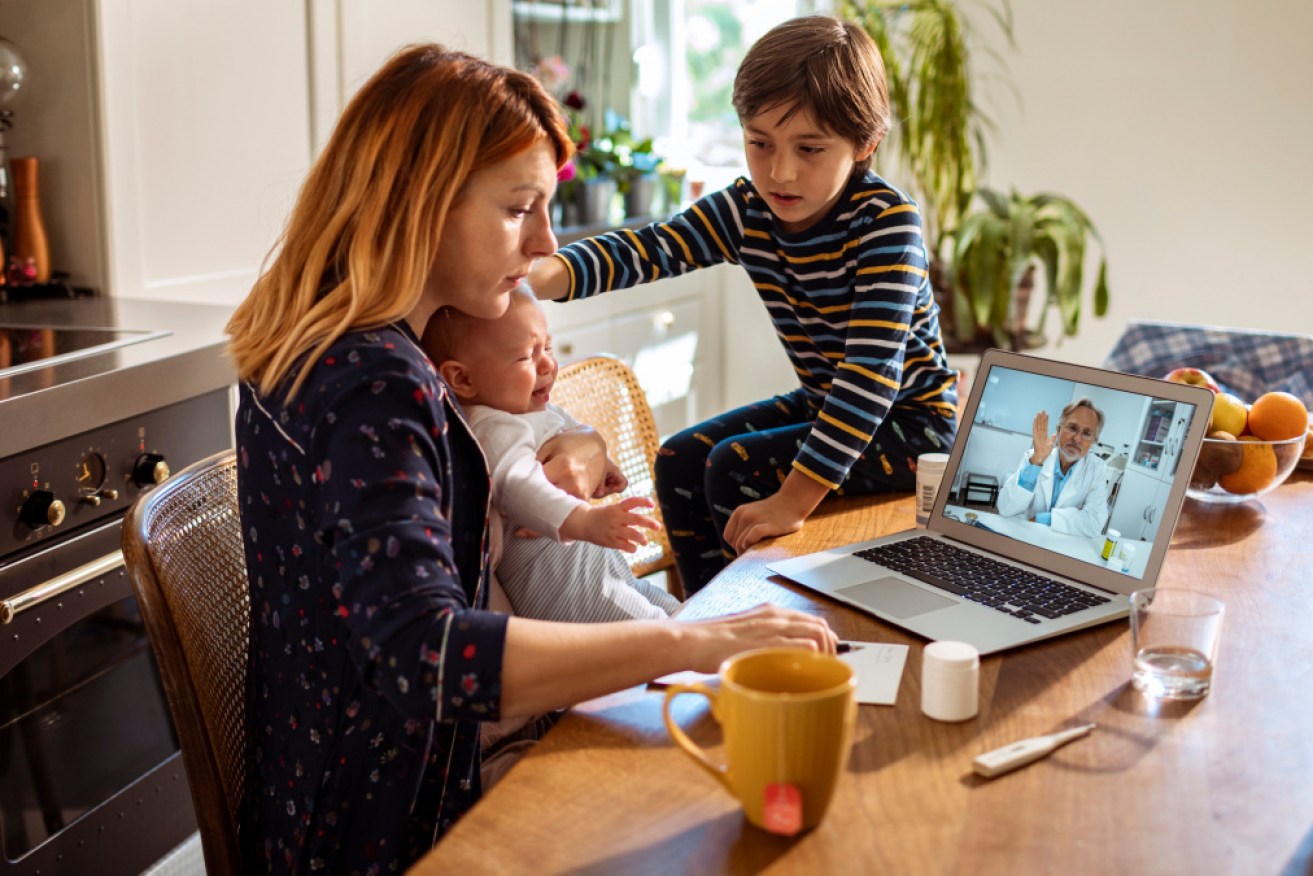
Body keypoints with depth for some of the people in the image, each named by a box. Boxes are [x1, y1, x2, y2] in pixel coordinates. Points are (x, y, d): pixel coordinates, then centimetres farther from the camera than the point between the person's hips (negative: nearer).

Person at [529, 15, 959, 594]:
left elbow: (872, 369, -34)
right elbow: (650, 249, -22)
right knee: (681, 462, 2)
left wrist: (795, 497, -40)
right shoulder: (746, 211, -7)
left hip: (909, 421, -7)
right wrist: (546, 276, -43)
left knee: (736, 469, -20)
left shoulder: (886, 221, -26)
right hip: (823, 403, 8)